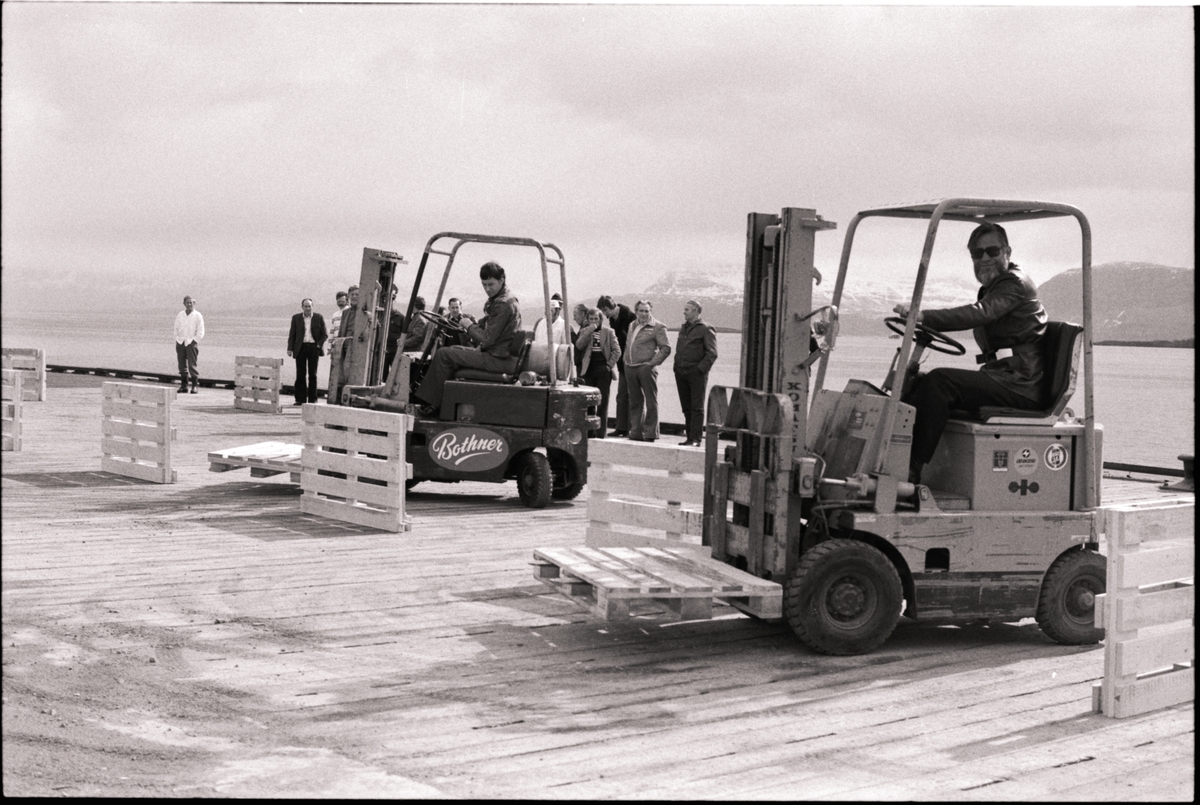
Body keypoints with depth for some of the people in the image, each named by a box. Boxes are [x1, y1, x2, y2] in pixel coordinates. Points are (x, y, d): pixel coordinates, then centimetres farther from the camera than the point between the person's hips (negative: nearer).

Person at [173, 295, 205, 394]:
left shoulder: (198, 316, 0)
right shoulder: (180, 315, 11)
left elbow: (200, 333, -2)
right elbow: (176, 329, 15)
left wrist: (191, 341, -8)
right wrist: (178, 340, 3)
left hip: (191, 342, -4)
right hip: (180, 343, 4)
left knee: (192, 365, -8)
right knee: (182, 365, 3)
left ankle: (195, 386, -5)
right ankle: (183, 386, 7)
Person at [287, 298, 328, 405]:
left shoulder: (318, 318, 6)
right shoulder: (296, 318, 8)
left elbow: (324, 334, 7)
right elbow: (292, 335, 7)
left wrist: (319, 344, -6)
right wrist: (290, 348, -2)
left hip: (313, 348, -1)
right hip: (300, 348, 1)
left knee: (312, 374, 2)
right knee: (300, 374, 0)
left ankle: (312, 399, 6)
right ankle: (300, 399, 3)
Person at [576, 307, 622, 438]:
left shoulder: (608, 332, 4)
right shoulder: (584, 331, 10)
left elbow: (616, 351, 2)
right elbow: (578, 346, -7)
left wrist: (610, 364, -8)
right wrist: (589, 332, -13)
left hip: (603, 369, -2)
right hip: (589, 369, 2)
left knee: (602, 402, -3)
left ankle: (600, 433, -1)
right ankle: (589, 432, 9)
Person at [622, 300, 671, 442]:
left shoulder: (658, 327, -3)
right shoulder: (632, 326, 18)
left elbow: (665, 348, -7)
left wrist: (652, 363, -14)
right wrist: (626, 359, 16)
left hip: (646, 368, -6)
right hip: (630, 368, 6)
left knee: (651, 401, -2)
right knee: (635, 402, 10)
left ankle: (650, 433, 0)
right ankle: (636, 432, 15)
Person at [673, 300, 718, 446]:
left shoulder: (706, 329, -2)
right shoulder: (683, 328, 19)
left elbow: (712, 353, -7)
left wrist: (701, 368, -15)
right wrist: (677, 367, 11)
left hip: (696, 373, -7)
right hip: (681, 373, 7)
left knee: (697, 407, -5)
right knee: (686, 407, 6)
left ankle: (695, 439, -7)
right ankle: (689, 437, 10)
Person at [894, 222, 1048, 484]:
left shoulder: (1015, 283, -9)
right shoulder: (992, 287, 24)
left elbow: (980, 313, -26)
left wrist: (924, 316, -36)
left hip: (1019, 385, -10)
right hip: (1000, 377, 10)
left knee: (939, 381, -26)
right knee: (920, 382, 2)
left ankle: (912, 470, -29)